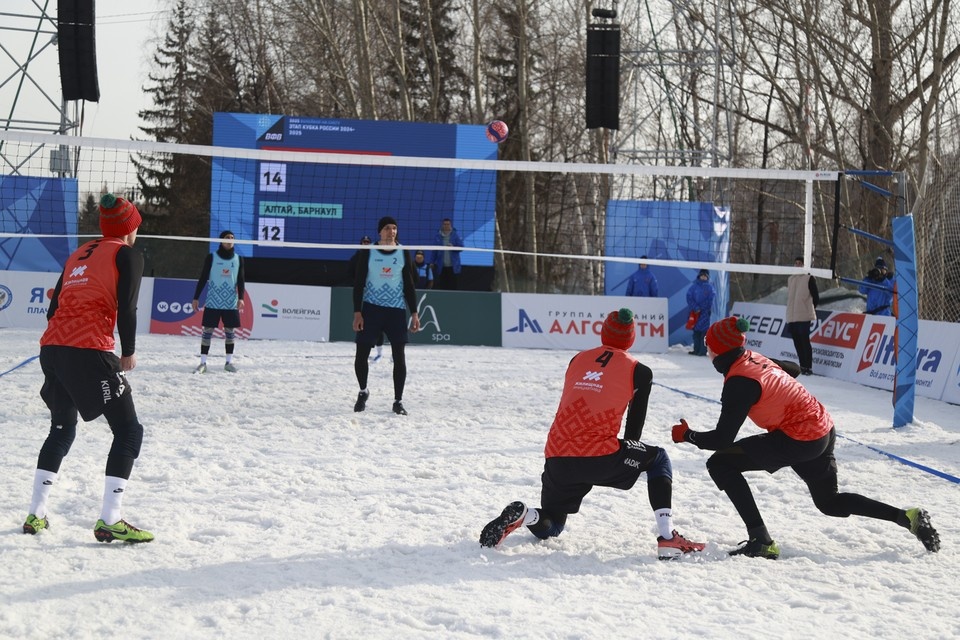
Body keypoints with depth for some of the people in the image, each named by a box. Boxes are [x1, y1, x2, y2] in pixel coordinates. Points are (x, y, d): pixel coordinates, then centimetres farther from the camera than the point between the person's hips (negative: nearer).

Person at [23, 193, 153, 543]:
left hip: (53, 348, 7)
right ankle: (109, 522, -7)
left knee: (62, 430, 24)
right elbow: (126, 308, -8)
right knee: (129, 431, 1)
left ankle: (36, 515, 24)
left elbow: (54, 307, 20)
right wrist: (128, 353, 4)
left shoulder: (78, 254, 22)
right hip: (90, 351, -7)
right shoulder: (128, 254, 3)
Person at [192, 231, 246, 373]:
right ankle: (203, 363, 0)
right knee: (207, 330, -3)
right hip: (213, 302, -2)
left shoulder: (238, 259, 7)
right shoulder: (212, 258, 1)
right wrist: (196, 297, 2)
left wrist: (241, 298, -5)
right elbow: (203, 278, 4)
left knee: (230, 331, 5)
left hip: (231, 303, 2)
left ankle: (229, 362, 14)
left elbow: (240, 280, 8)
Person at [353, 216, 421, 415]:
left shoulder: (403, 254, 5)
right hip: (371, 309, -1)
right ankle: (363, 391, 24)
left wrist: (414, 313, 3)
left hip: (396, 310, 1)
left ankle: (398, 401, 6)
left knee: (399, 356, -3)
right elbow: (358, 284, 1)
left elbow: (409, 286, 9)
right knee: (361, 354, -2)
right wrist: (357, 312, -7)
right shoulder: (368, 253, 0)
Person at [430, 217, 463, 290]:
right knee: (442, 286, 2)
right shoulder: (438, 236, 6)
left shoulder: (455, 235, 1)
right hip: (441, 267, 1)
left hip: (452, 267, -1)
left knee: (452, 286, -1)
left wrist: (453, 247, -23)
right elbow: (434, 250, 9)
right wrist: (432, 262, 8)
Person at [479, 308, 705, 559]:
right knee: (658, 459, 23)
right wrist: (628, 461, 29)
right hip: (600, 458, -4)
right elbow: (634, 429, 9)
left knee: (547, 527, 25)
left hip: (557, 459, 4)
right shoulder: (639, 371, 5)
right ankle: (668, 538, 6)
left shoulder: (578, 359, 17)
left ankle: (520, 515, -11)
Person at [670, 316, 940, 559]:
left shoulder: (738, 383, -18)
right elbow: (793, 369, 27)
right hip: (824, 431, 9)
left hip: (799, 440, -9)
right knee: (829, 502, 28)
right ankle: (909, 517, 20)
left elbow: (722, 440, -18)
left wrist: (688, 436, -1)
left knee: (720, 464, -6)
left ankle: (761, 542, -10)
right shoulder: (755, 358, 7)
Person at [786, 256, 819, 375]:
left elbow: (816, 297, -1)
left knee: (805, 342, -9)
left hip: (804, 317, -6)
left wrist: (811, 309, 7)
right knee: (797, 343, 7)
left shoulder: (809, 278, -2)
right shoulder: (790, 279, 16)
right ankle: (802, 366, 14)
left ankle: (808, 367, -8)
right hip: (792, 316, 6)